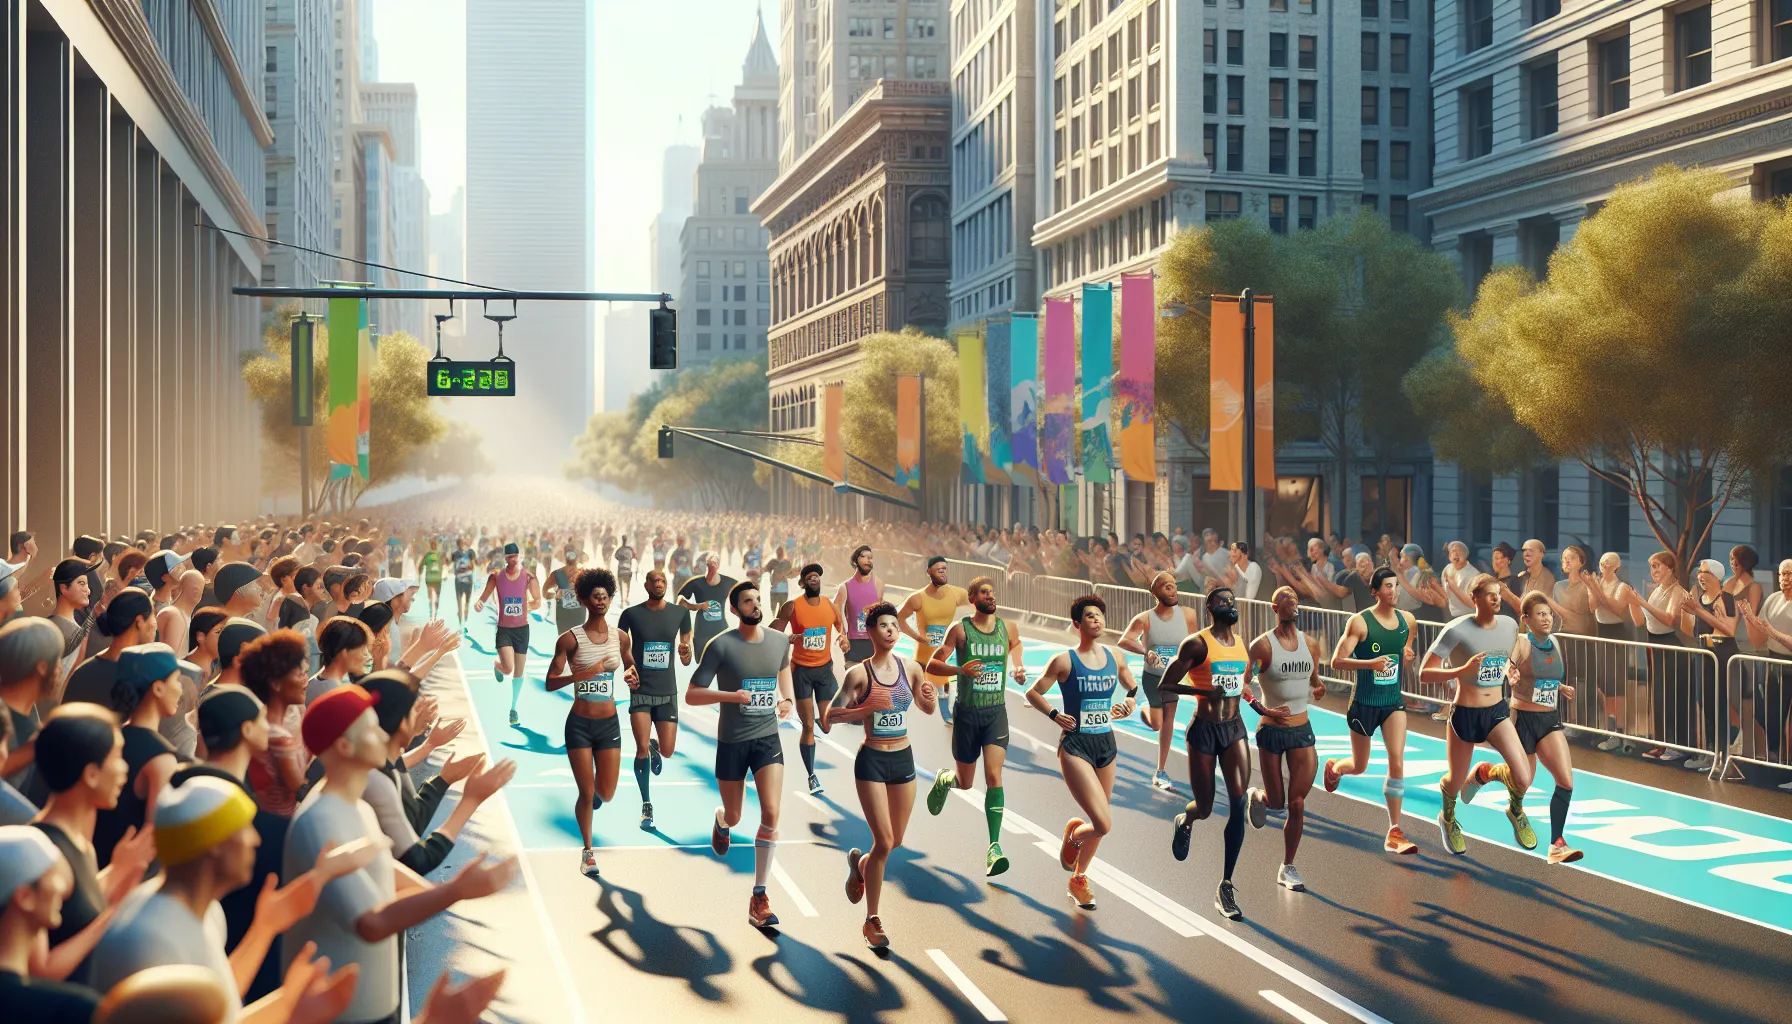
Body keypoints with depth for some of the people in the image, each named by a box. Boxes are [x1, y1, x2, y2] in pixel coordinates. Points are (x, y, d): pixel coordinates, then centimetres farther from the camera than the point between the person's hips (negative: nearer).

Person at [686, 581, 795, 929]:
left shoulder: (779, 641, 0)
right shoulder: (721, 646, -12)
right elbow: (691, 695, -12)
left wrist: (787, 698, 4)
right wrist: (730, 696, -28)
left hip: (768, 738, 2)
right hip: (732, 742, -2)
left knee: (771, 813, -15)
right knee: (734, 818, 12)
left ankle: (759, 897, -6)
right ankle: (721, 821, 54)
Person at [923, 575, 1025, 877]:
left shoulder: (1008, 630, 4)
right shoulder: (960, 629, -6)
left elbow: (1015, 647, 26)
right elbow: (931, 664, -7)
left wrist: (1020, 673, 5)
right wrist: (960, 669, -25)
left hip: (996, 711, 1)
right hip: (967, 713, -1)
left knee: (994, 776, -15)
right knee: (965, 782, 11)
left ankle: (994, 847, -16)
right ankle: (943, 779, 48)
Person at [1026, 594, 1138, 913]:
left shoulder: (1115, 658, 5)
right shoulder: (1064, 661, -10)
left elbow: (1132, 688, 22)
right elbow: (1033, 693, -1)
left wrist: (1130, 702, 2)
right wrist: (1054, 715, -15)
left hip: (1106, 744, 6)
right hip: (1076, 746, -6)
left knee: (1099, 824, 12)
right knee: (1103, 824, -17)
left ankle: (1078, 878, 35)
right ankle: (1074, 833, 17)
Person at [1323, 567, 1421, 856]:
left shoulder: (1407, 620, 2)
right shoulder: (1360, 621, -14)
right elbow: (1337, 661, -18)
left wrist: (1408, 658, 0)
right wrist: (1370, 663, -32)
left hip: (1394, 701, 3)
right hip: (1364, 702, -3)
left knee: (1397, 762, -12)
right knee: (1359, 767, 12)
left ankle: (1394, 832, -5)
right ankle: (1333, 767, 50)